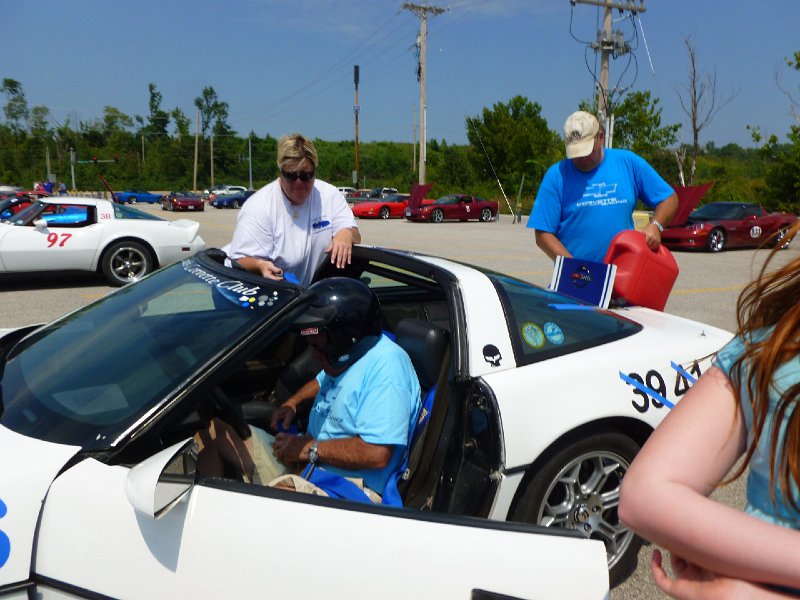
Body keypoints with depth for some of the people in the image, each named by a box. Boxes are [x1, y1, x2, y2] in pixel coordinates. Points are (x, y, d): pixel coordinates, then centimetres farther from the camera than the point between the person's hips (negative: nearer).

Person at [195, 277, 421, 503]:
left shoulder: (386, 365, -23)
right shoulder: (348, 355, 8)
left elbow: (377, 454, -30)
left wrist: (309, 448, -19)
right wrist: (292, 404, 11)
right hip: (305, 461, 10)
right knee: (210, 427, 7)